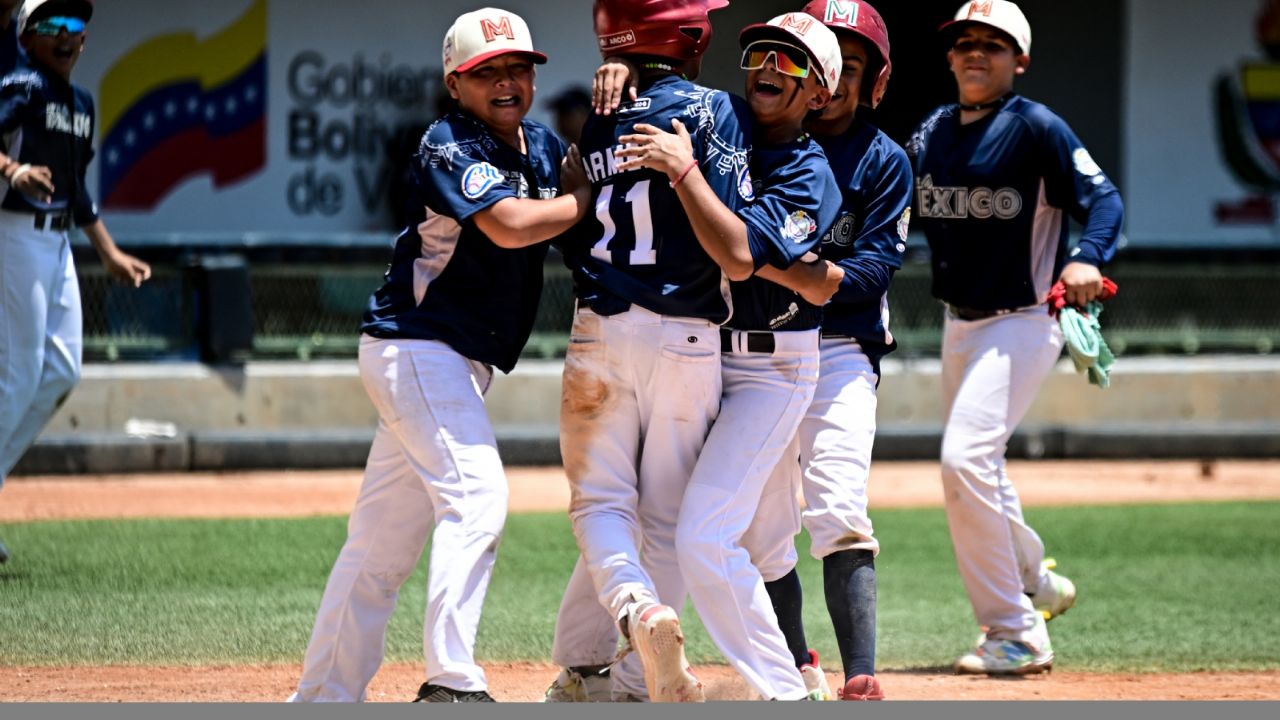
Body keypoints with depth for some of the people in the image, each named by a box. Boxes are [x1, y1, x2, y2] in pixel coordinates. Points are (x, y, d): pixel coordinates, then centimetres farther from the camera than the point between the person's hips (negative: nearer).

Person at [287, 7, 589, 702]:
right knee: (475, 495, -20)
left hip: (459, 361, 9)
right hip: (416, 345, -9)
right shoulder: (448, 146, -13)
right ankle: (450, 682, -25)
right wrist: (585, 198, -13)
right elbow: (510, 226, -26)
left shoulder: (543, 145, 12)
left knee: (385, 537, 10)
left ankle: (323, 696, 14)